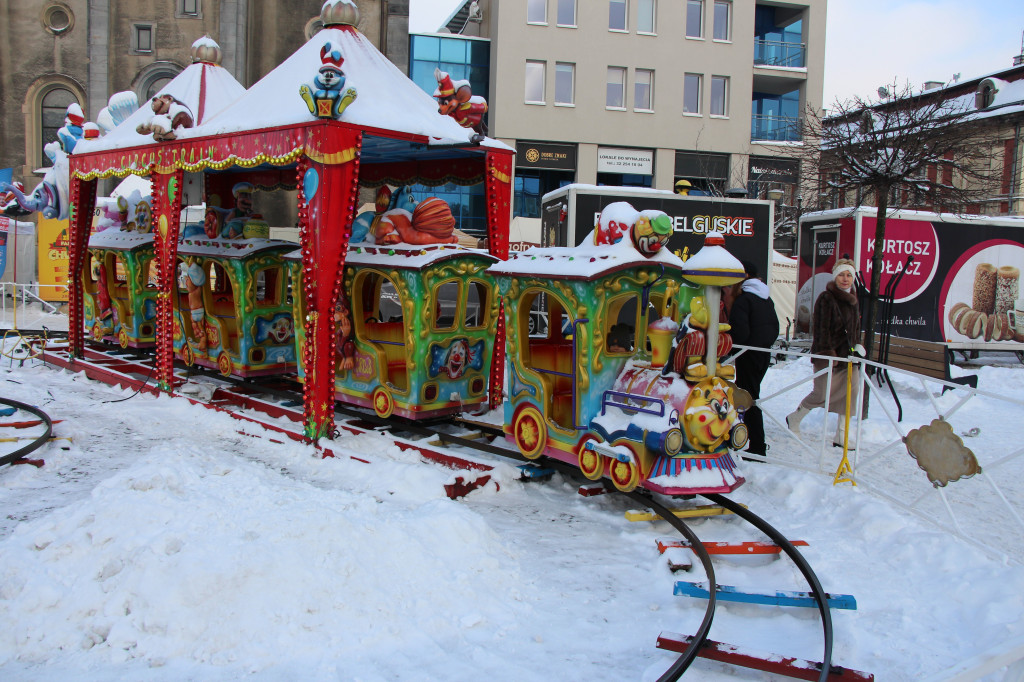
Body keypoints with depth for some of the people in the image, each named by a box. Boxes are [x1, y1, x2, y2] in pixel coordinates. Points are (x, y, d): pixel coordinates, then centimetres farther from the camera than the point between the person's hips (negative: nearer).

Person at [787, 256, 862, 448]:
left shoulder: (852, 300, 13)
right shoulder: (826, 298, -12)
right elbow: (821, 329, -15)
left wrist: (857, 345, 11)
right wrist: (827, 353, -20)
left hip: (847, 354, 7)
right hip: (827, 355, -7)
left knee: (850, 392, 1)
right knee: (822, 394, -3)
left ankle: (841, 436, 10)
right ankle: (794, 419, 21)